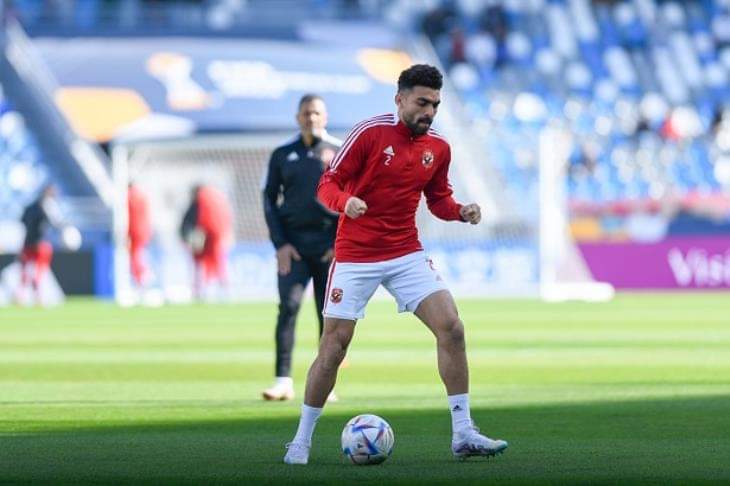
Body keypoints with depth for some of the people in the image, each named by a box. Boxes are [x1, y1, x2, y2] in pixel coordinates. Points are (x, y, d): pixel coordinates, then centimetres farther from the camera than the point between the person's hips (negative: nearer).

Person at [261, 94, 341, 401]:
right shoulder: (282, 155, 11)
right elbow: (270, 200, 8)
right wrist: (280, 244, -4)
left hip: (329, 243, 0)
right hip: (293, 243, 0)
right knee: (289, 306, -14)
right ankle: (283, 381, -18)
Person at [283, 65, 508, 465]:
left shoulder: (438, 148, 4)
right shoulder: (369, 133, -11)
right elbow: (327, 184, -10)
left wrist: (461, 212, -4)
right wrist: (346, 201, -31)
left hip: (406, 255, 4)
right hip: (355, 257, -4)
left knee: (451, 328, -12)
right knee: (334, 346, -4)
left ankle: (463, 433, -7)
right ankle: (302, 439, 12)